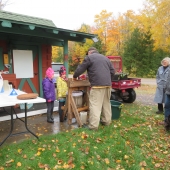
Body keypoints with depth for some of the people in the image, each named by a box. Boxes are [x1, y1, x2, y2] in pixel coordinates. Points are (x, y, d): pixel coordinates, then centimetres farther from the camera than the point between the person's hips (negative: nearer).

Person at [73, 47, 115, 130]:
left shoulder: (89, 57, 5)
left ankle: (93, 125, -5)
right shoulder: (105, 58, 24)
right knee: (106, 103, 16)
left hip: (97, 85, -7)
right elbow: (112, 71, 21)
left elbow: (80, 69, 5)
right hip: (108, 84, 7)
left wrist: (74, 76, 21)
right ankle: (106, 121, 25)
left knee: (95, 105, -5)